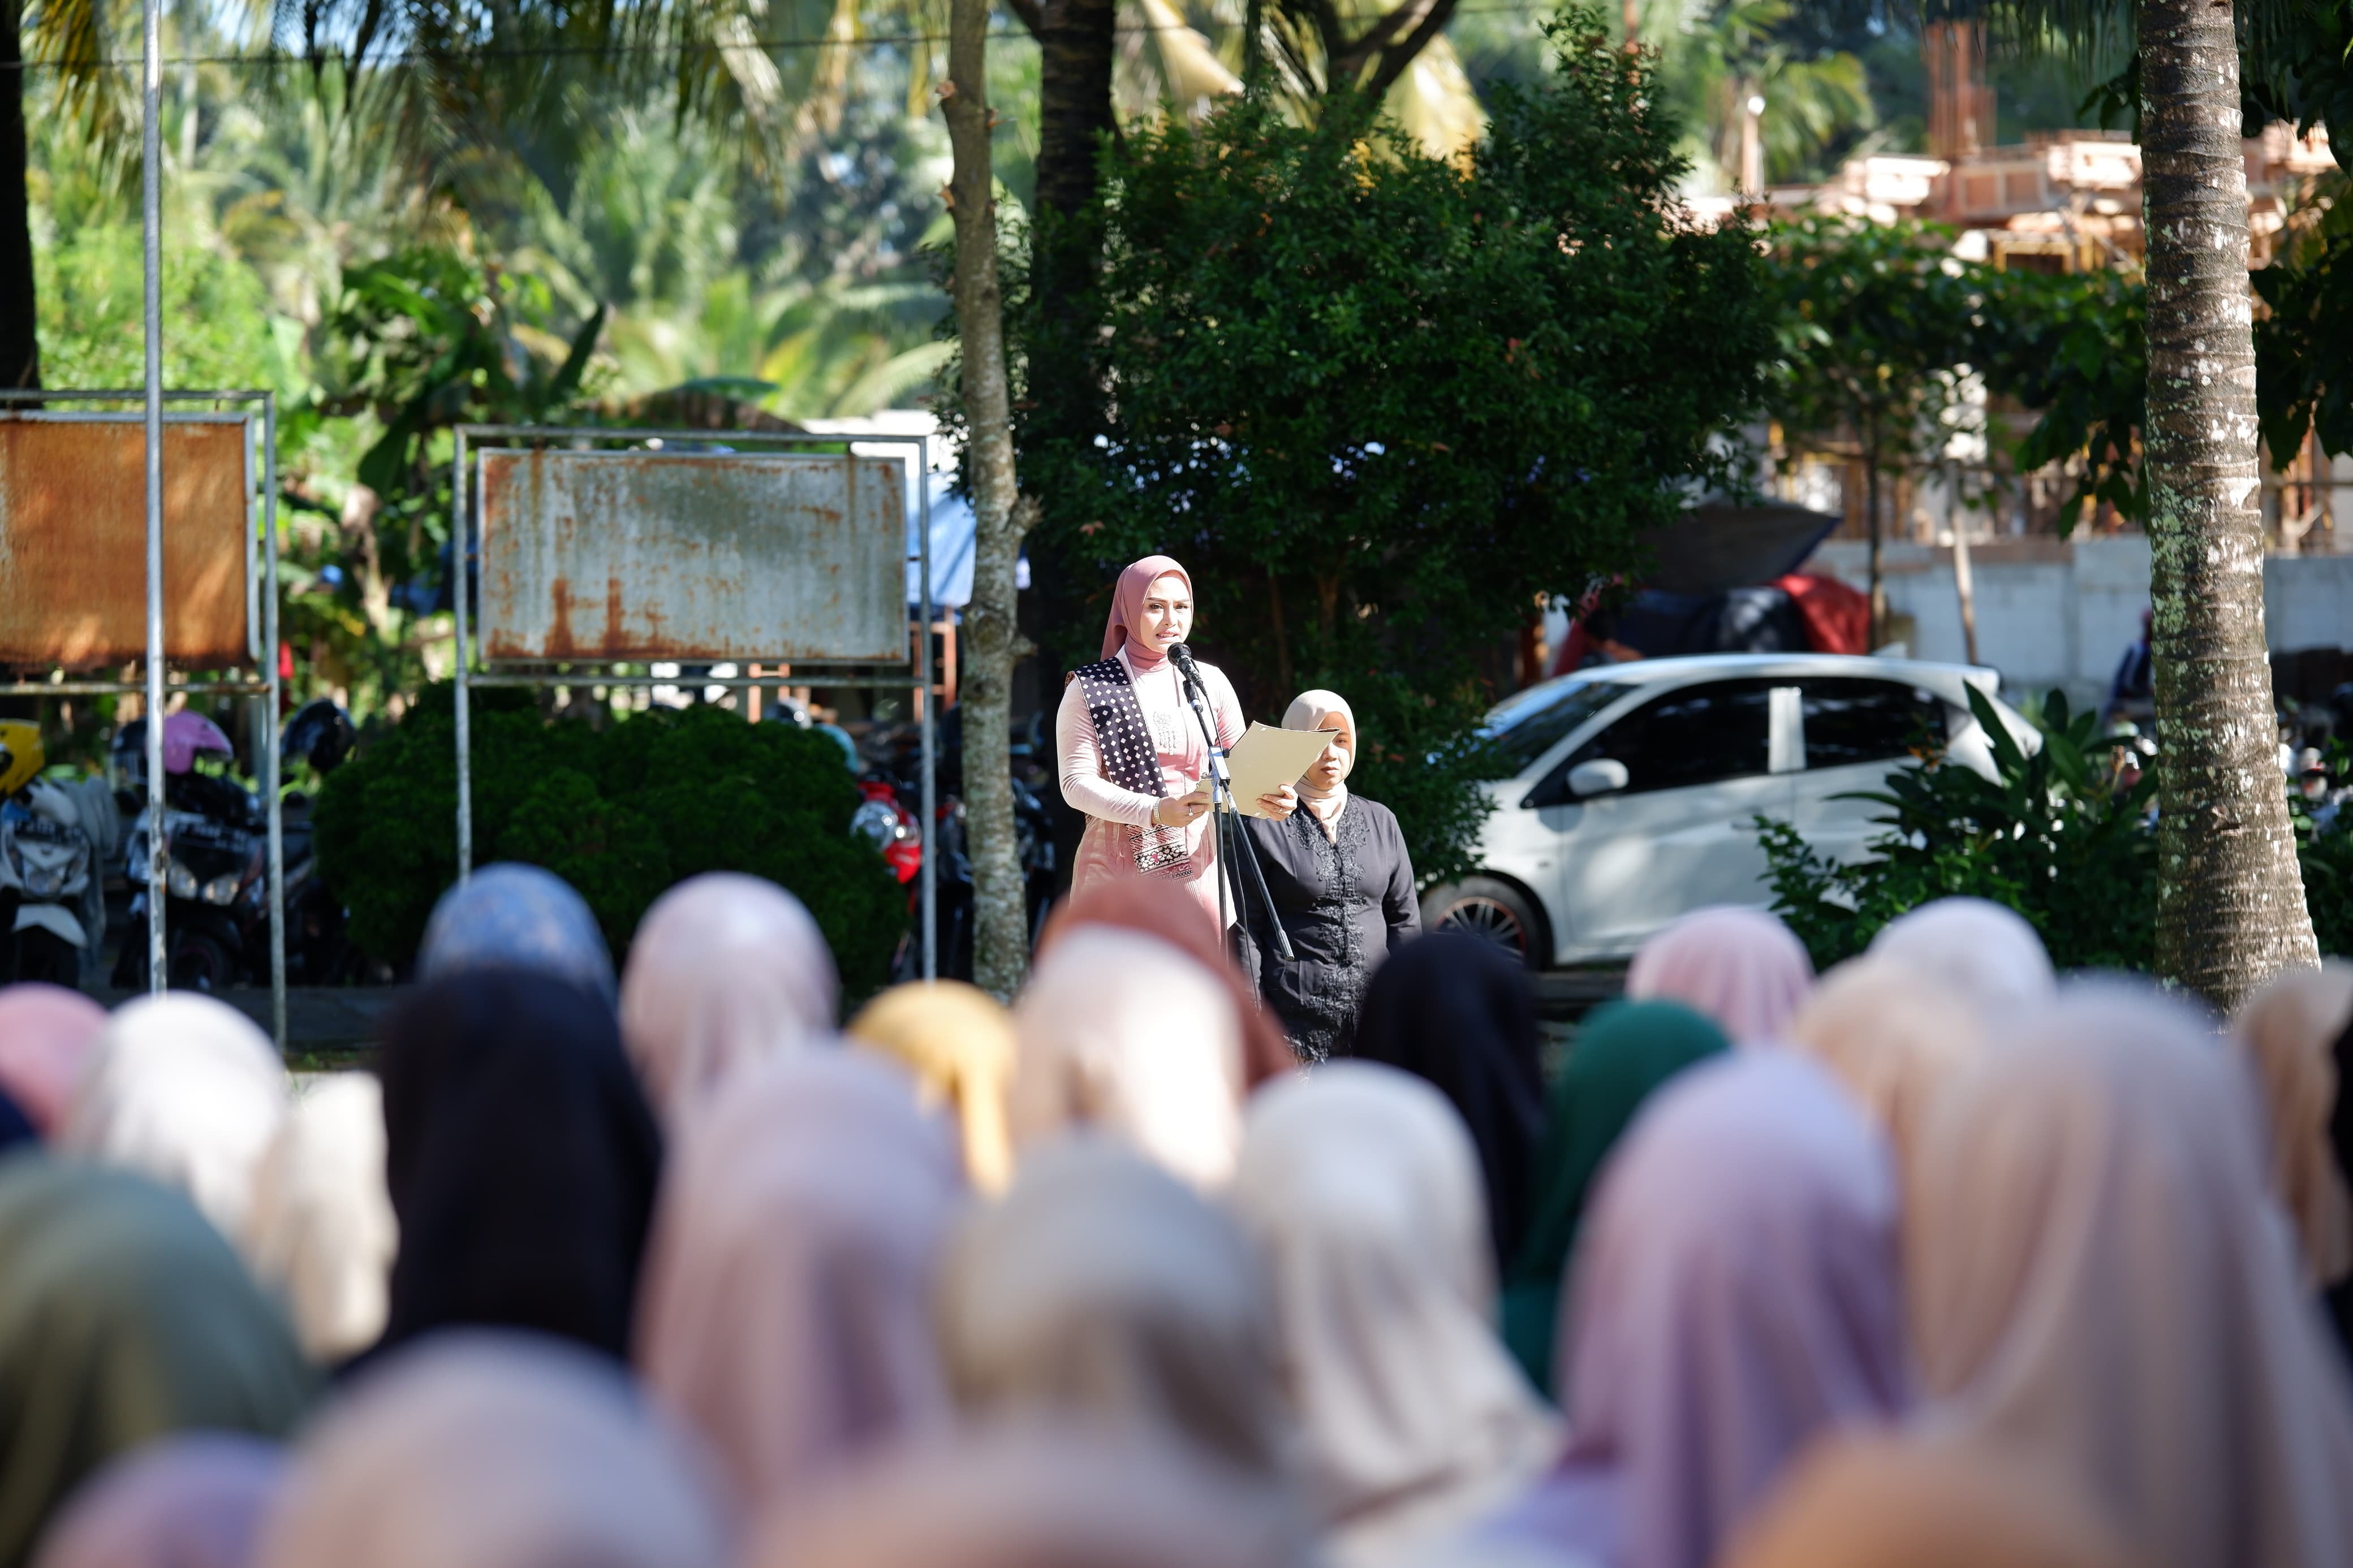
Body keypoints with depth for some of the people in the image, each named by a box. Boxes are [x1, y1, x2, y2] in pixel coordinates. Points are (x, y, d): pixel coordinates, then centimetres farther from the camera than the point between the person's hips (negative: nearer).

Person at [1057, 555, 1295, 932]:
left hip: (1196, 869, 3)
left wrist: (1269, 800, -12)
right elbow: (1076, 783, -6)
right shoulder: (1090, 690, 2)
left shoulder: (1210, 683, 11)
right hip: (1120, 868, -3)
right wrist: (1154, 811, -22)